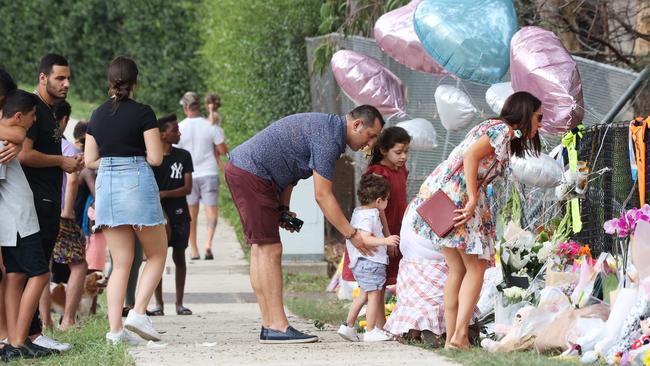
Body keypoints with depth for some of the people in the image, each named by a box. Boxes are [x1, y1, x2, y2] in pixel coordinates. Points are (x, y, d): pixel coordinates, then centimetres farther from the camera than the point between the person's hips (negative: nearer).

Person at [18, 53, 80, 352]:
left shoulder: (48, 111, 20)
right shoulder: (32, 109, -12)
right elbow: (24, 154, -21)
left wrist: (71, 163, 13)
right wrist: (62, 162, -11)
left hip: (49, 201, 10)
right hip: (36, 201, -10)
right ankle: (31, 333, -10)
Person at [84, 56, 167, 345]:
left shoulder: (98, 115, 8)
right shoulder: (143, 113, -6)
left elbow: (89, 161, 9)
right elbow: (155, 158, -9)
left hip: (106, 184, 5)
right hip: (138, 183, -5)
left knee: (121, 263, 8)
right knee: (157, 255, 10)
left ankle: (115, 328, -1)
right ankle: (138, 312, -6)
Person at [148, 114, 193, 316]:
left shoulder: (183, 156, 4)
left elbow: (187, 188, -1)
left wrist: (164, 194, -14)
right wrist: (161, 215, -11)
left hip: (179, 214, 2)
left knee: (179, 256, 5)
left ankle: (179, 303, 10)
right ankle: (159, 304, 3)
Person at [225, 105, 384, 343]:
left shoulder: (325, 126, 16)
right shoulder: (328, 138, -16)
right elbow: (322, 196, -16)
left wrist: (283, 208, 17)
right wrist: (352, 235, -10)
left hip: (241, 169, 11)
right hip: (251, 173, -11)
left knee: (260, 249, 9)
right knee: (270, 250, -11)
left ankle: (269, 326, 10)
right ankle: (277, 327, -12)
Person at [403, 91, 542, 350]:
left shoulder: (492, 127, 25)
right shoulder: (503, 130, -5)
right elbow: (471, 157, -19)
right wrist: (473, 201, -21)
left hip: (436, 192, 10)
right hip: (458, 193, -10)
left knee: (457, 269, 13)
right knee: (476, 268, -3)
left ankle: (451, 338, 10)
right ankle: (459, 335, -12)